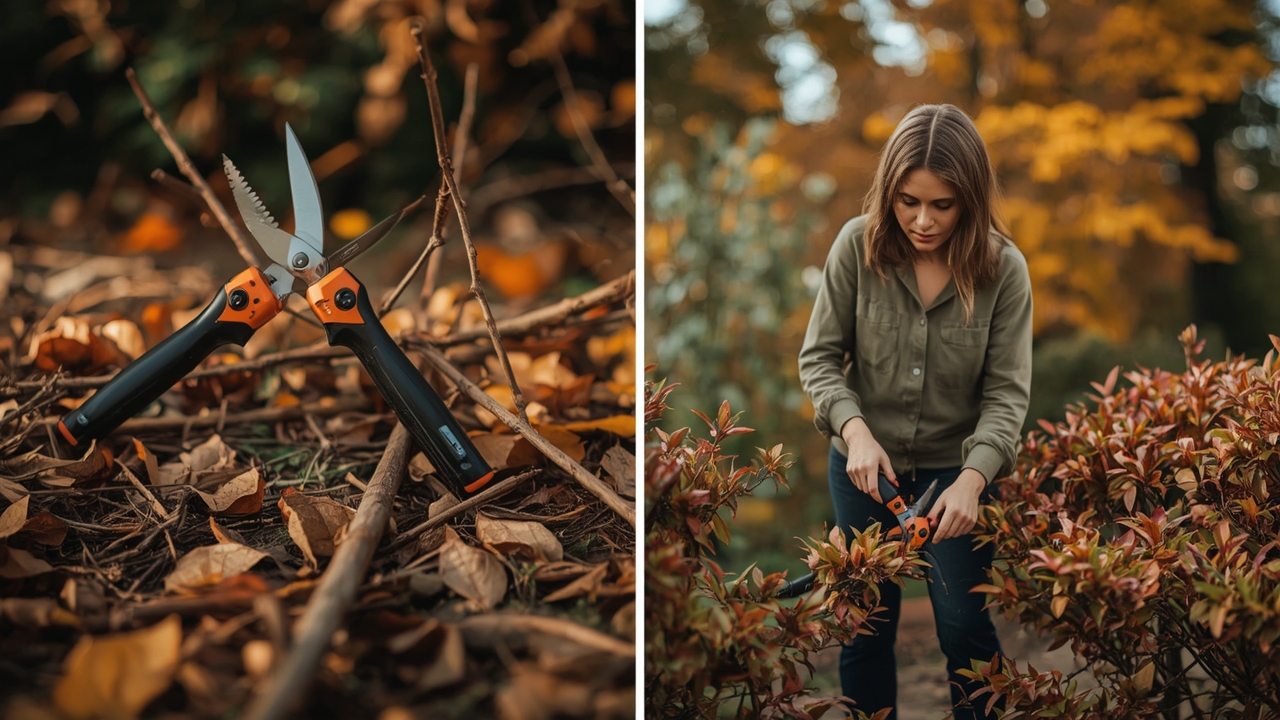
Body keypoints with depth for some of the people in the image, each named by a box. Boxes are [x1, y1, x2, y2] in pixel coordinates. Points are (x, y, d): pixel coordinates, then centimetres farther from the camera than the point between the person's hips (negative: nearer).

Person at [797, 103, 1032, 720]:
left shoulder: (1004, 269, -14)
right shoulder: (859, 245, -13)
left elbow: (1007, 391, -13)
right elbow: (819, 356, -6)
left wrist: (972, 479, -27)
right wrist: (855, 430, -22)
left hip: (957, 468, -1)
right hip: (863, 465, 1)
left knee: (964, 627, 4)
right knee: (865, 624, 12)